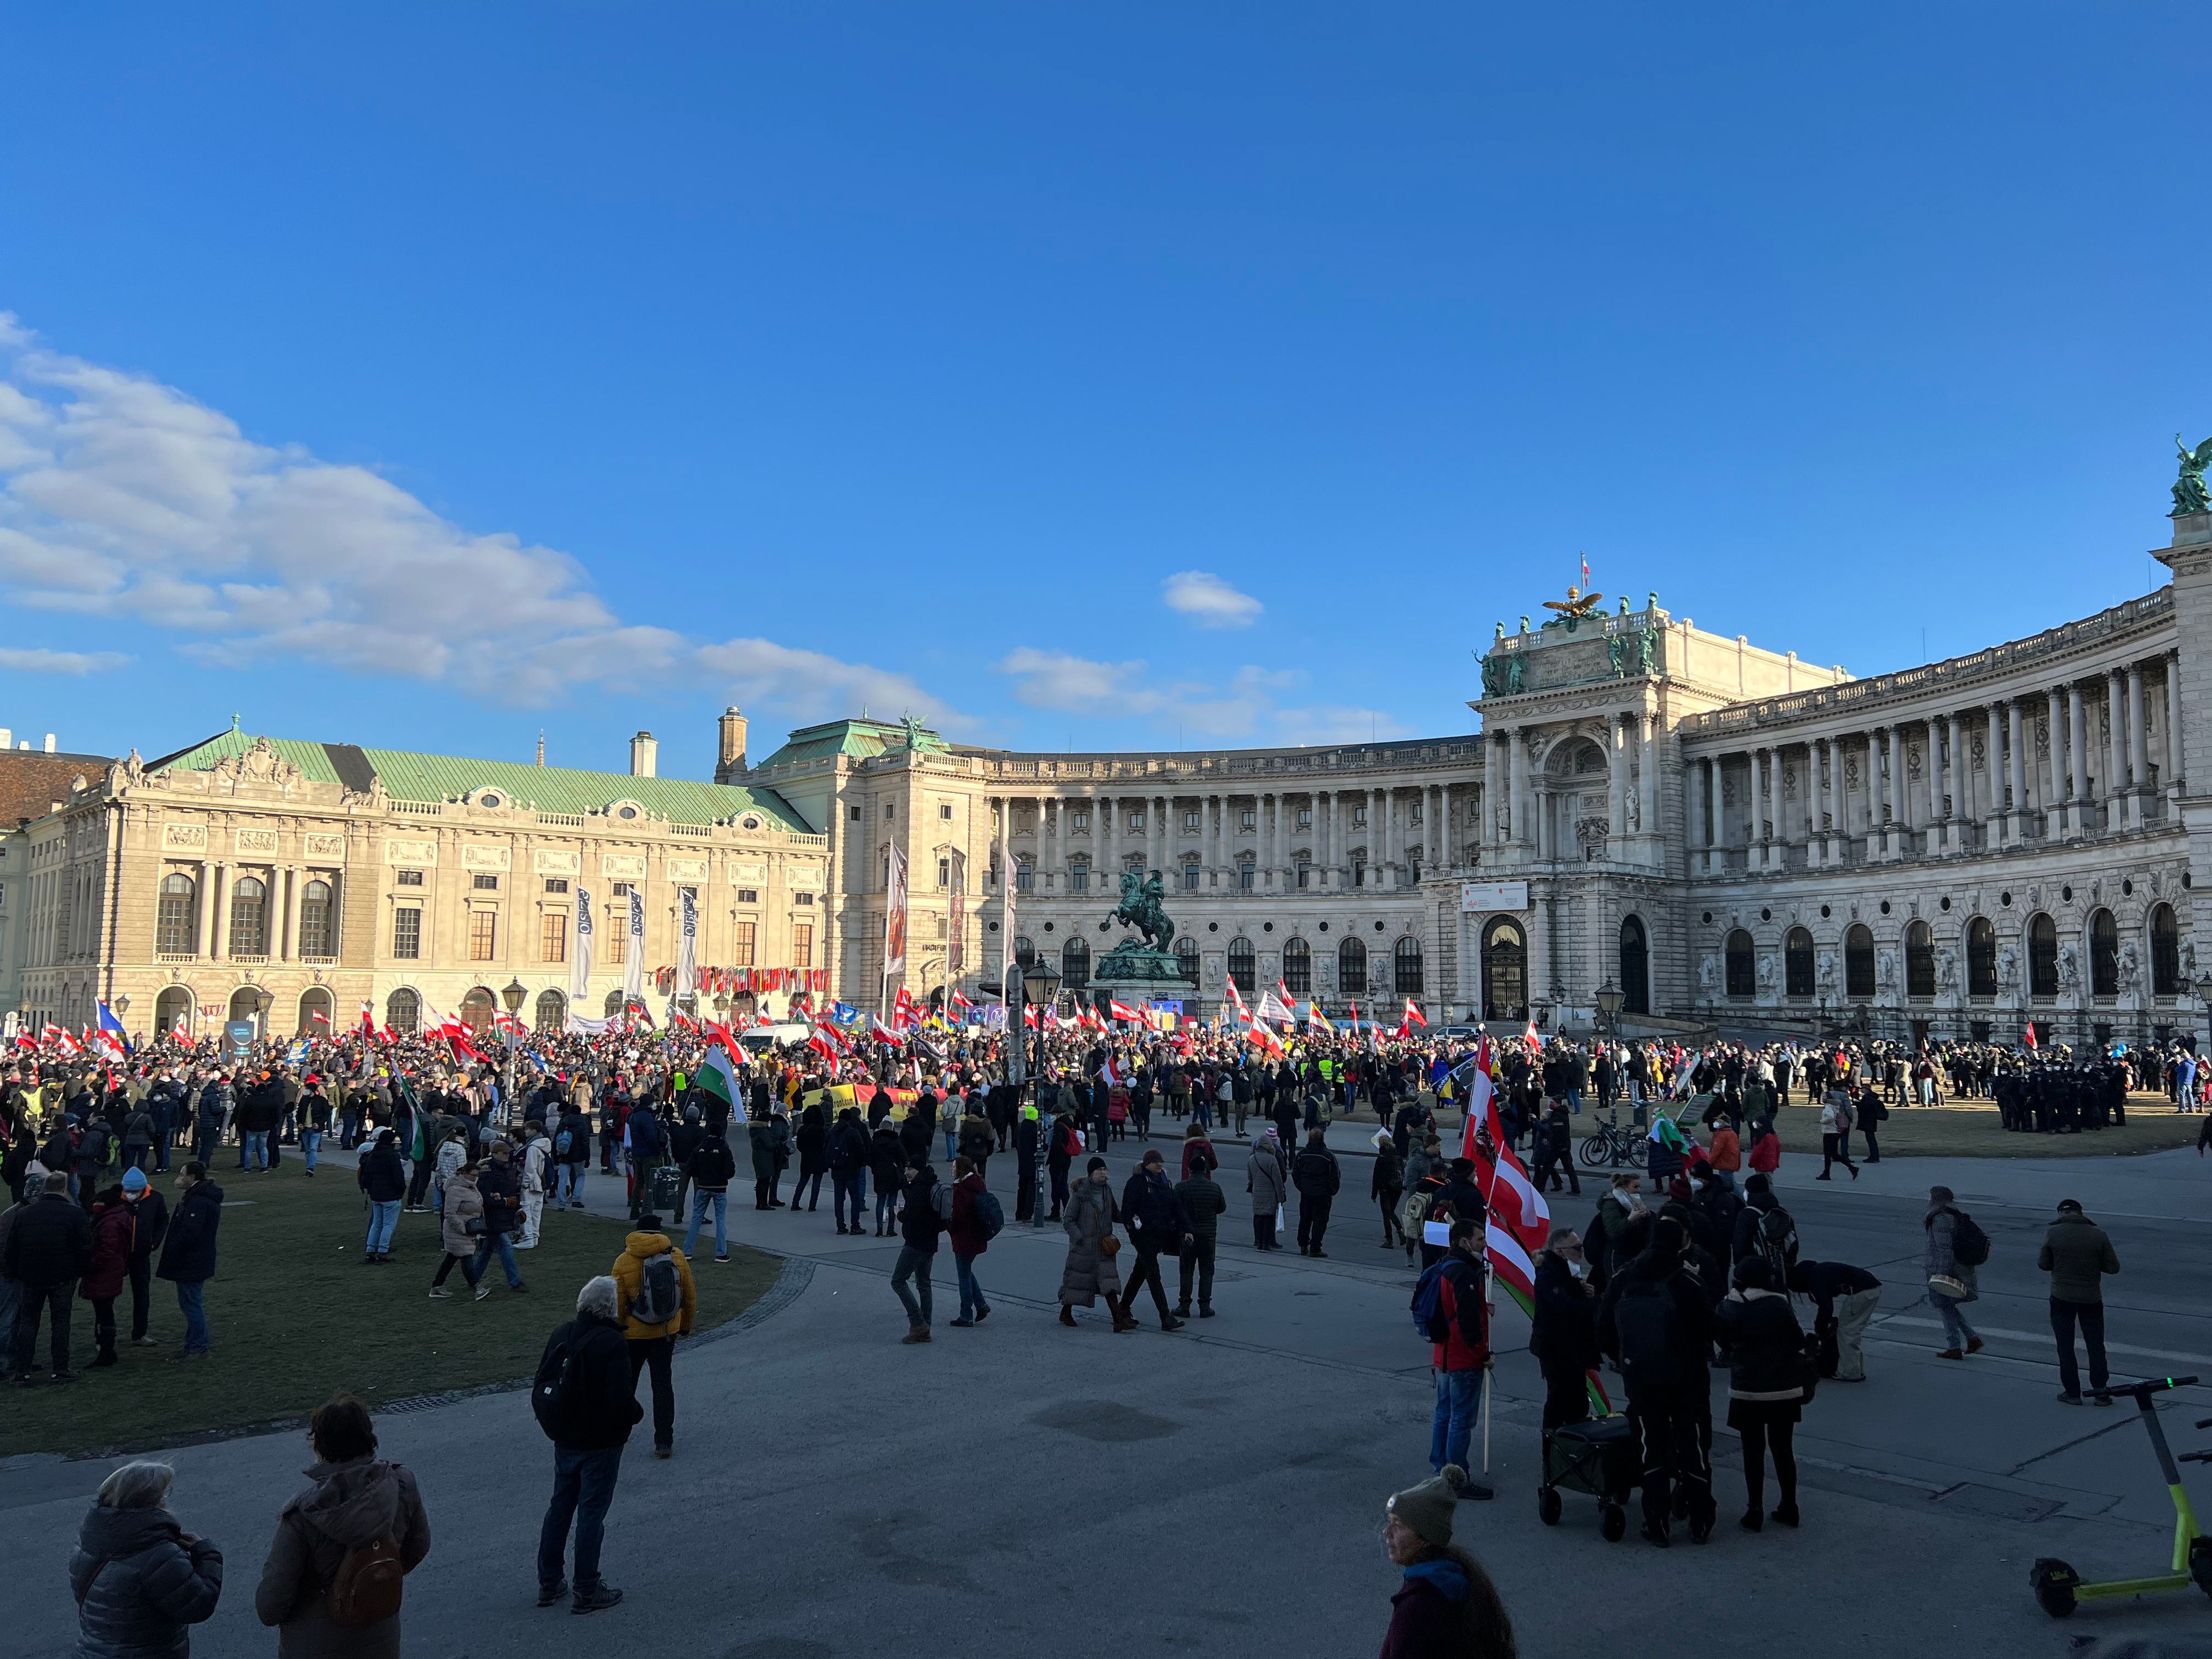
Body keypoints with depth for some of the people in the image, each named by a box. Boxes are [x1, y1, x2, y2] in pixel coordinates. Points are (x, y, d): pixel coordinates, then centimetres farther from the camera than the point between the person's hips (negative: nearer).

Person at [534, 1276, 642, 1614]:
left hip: (564, 1442, 7)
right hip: (600, 1446, -6)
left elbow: (542, 1388, 7)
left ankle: (548, 1584, 28)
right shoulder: (612, 1344, -23)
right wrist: (637, 1413, -7)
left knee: (559, 1508, 18)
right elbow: (621, 1399, -27)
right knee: (591, 1513, 4)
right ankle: (587, 1592, 14)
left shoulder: (561, 1335, 0)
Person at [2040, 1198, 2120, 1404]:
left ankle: (2072, 1393, 11)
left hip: (2062, 1297, -1)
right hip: (2091, 1298, 1)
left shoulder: (2053, 1233, -9)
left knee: (2065, 1347, 9)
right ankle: (2100, 1389, 12)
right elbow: (2114, 1267, -3)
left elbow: (2043, 1265, -3)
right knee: (2096, 1345, 15)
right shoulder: (2099, 1235, -7)